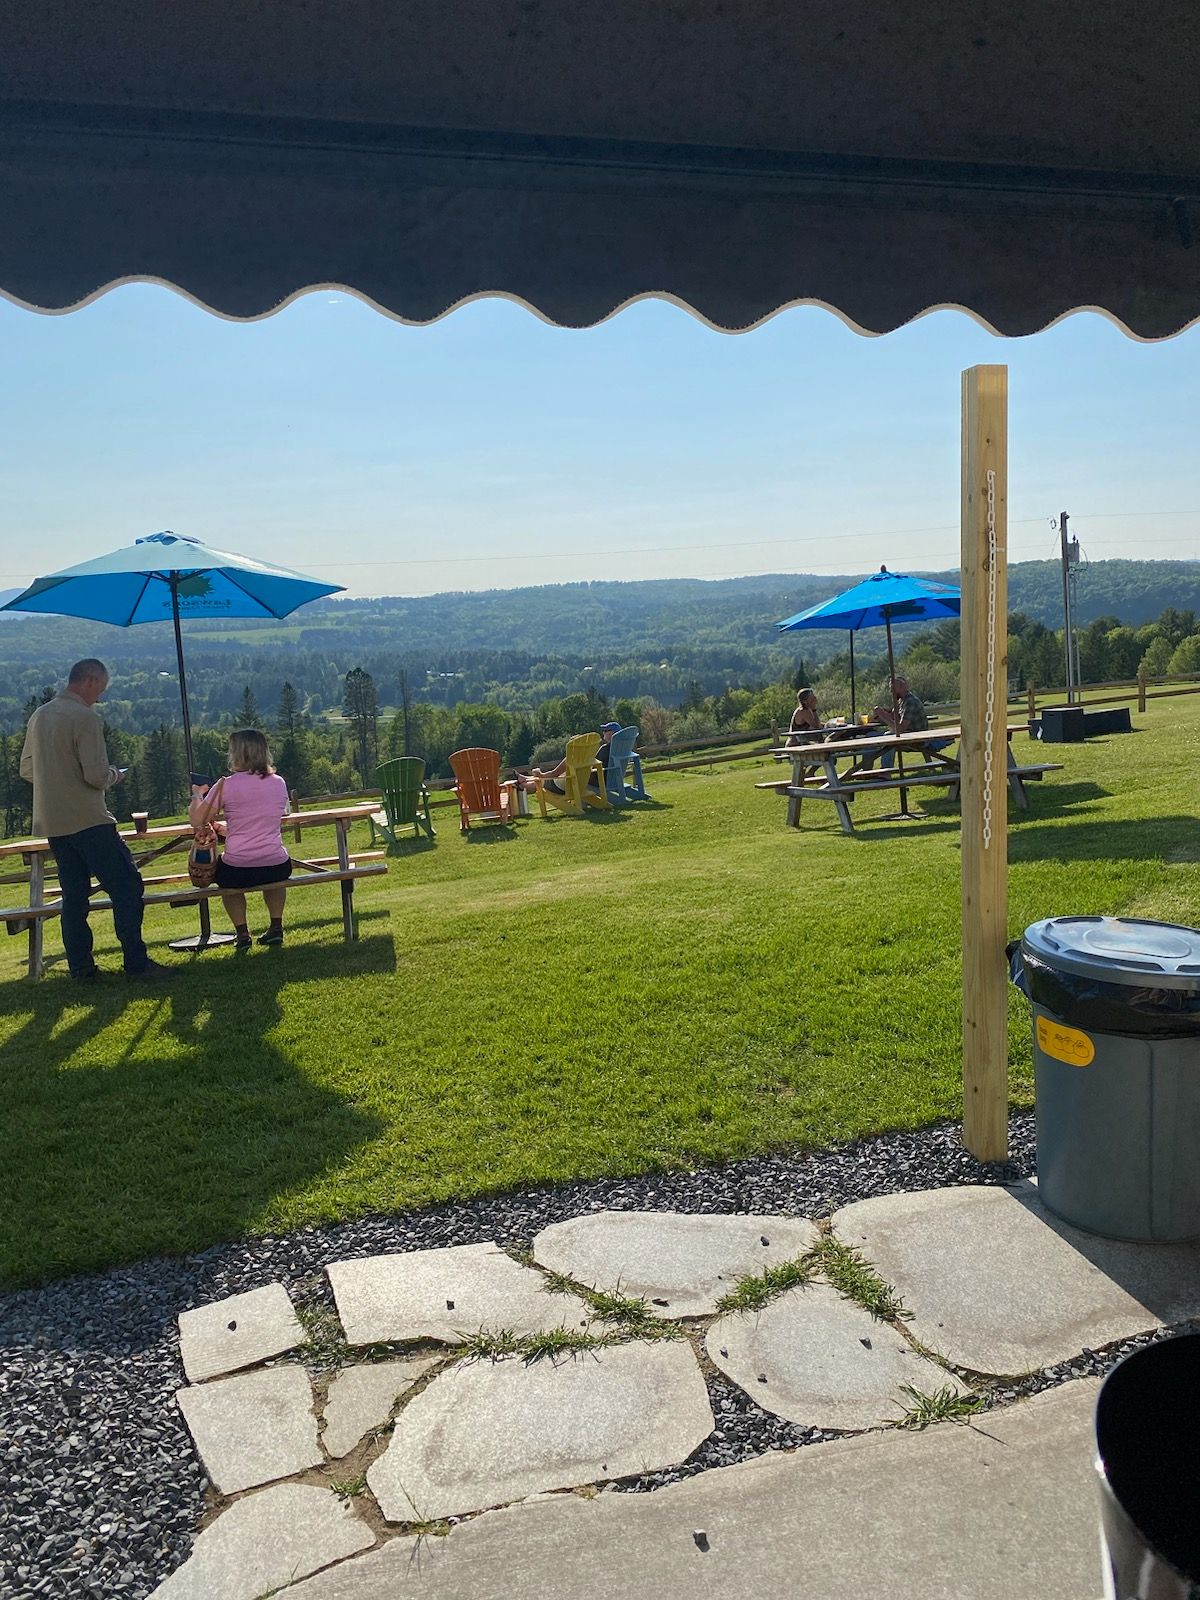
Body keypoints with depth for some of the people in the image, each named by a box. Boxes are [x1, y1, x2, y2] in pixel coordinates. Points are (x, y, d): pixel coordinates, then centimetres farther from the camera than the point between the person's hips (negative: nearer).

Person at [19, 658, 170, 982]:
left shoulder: (38, 716, 12)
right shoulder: (85, 717, -14)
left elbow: (27, 770, 18)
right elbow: (97, 775, -19)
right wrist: (115, 773, 1)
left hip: (52, 822, 8)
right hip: (89, 821, -8)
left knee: (74, 895, 11)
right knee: (127, 888, -2)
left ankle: (81, 968, 13)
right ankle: (136, 964, -2)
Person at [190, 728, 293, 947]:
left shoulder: (225, 785, -8)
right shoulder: (279, 783, 3)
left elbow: (197, 821, -4)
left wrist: (197, 795, 15)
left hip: (237, 871, -2)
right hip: (277, 868, 3)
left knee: (225, 879, 34)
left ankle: (242, 933, 20)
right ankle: (276, 927, 29)